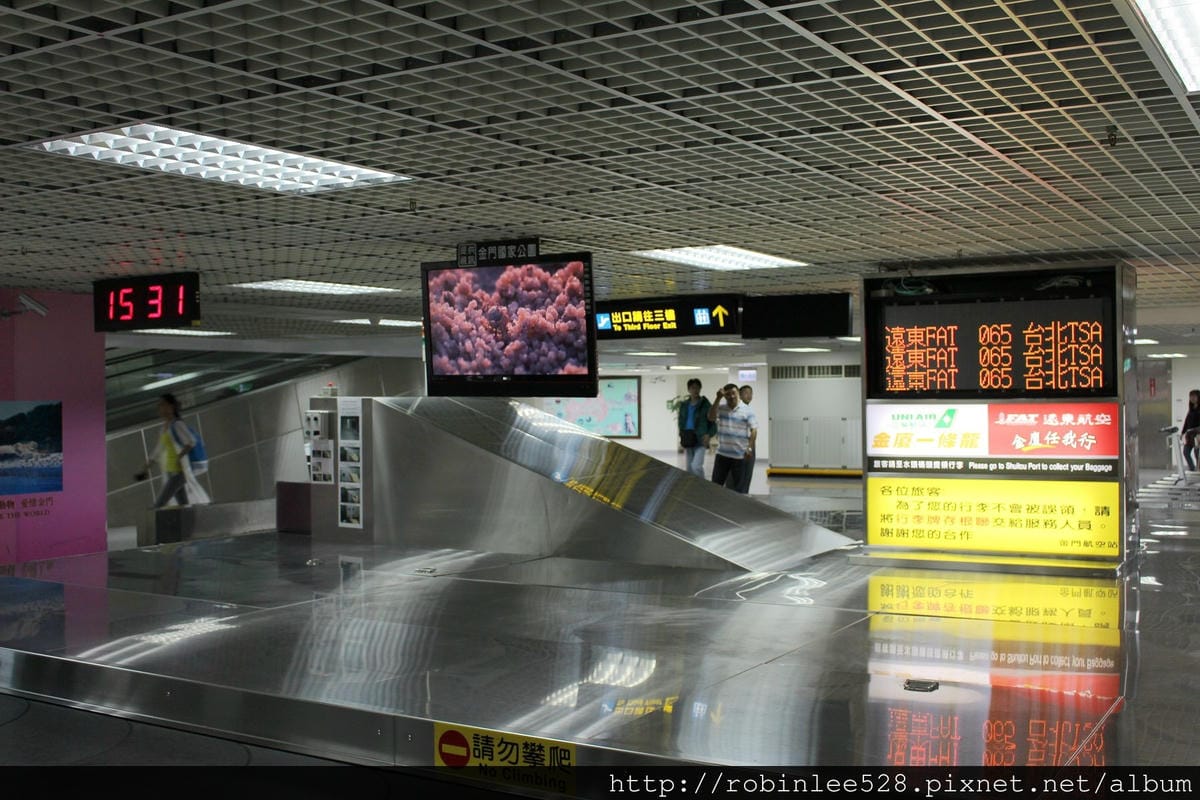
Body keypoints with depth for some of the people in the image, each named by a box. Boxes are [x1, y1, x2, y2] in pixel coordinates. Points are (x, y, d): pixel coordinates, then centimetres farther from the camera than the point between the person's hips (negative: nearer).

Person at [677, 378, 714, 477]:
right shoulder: (684, 406, 10)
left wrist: (709, 435, -19)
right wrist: (681, 436, 5)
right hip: (688, 441, 6)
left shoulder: (705, 404, -5)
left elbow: (713, 423, -3)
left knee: (696, 466, -20)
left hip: (700, 441, -6)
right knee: (689, 469, 9)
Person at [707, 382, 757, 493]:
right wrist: (718, 399, -15)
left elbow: (754, 429, -6)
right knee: (716, 483, 7)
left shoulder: (747, 410, -3)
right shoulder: (720, 407, 3)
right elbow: (711, 417, -13)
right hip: (722, 453, 2)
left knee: (738, 486, 5)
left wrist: (750, 447, -17)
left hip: (740, 455, -2)